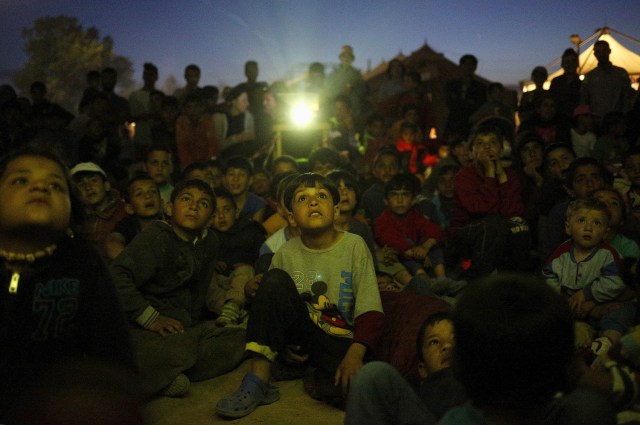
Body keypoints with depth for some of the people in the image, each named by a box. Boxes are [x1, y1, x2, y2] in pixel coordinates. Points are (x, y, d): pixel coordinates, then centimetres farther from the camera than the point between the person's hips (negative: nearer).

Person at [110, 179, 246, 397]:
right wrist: (149, 317, -22)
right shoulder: (156, 237, -12)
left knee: (239, 340, -6)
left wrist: (191, 320, 9)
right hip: (141, 325, -9)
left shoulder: (209, 242, 10)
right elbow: (117, 276, -23)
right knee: (180, 351, -38)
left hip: (182, 324, 9)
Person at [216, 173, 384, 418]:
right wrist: (258, 293, -14)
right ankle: (258, 381, -20)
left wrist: (356, 352, -26)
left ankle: (317, 378, 2)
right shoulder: (286, 253, 1)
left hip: (342, 341, -3)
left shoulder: (354, 246, -6)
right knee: (275, 279, -23)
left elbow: (370, 311, -12)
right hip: (302, 337, 3)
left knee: (345, 387, -37)